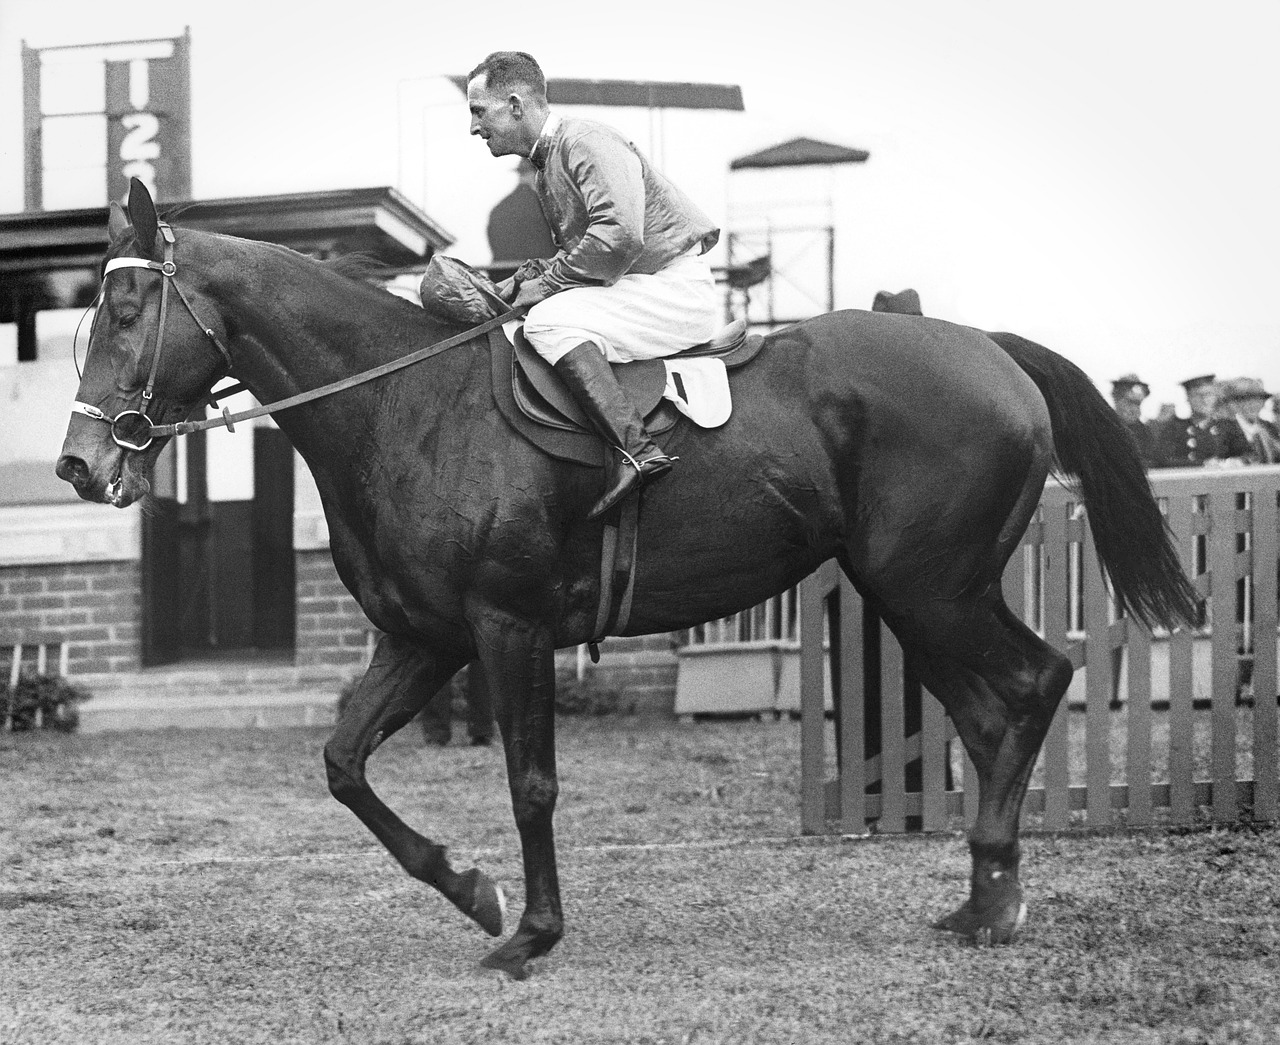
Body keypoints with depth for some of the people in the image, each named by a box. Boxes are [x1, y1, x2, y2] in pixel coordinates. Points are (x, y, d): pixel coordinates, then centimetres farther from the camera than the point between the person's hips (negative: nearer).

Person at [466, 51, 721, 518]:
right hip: (644, 292, 10)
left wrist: (546, 282, -17)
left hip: (679, 287, -10)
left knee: (549, 322, -26)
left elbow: (618, 237, -26)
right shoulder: (546, 168, 19)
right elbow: (574, 251, 20)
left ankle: (634, 449, -37)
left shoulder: (587, 142, -13)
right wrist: (520, 282, 3)